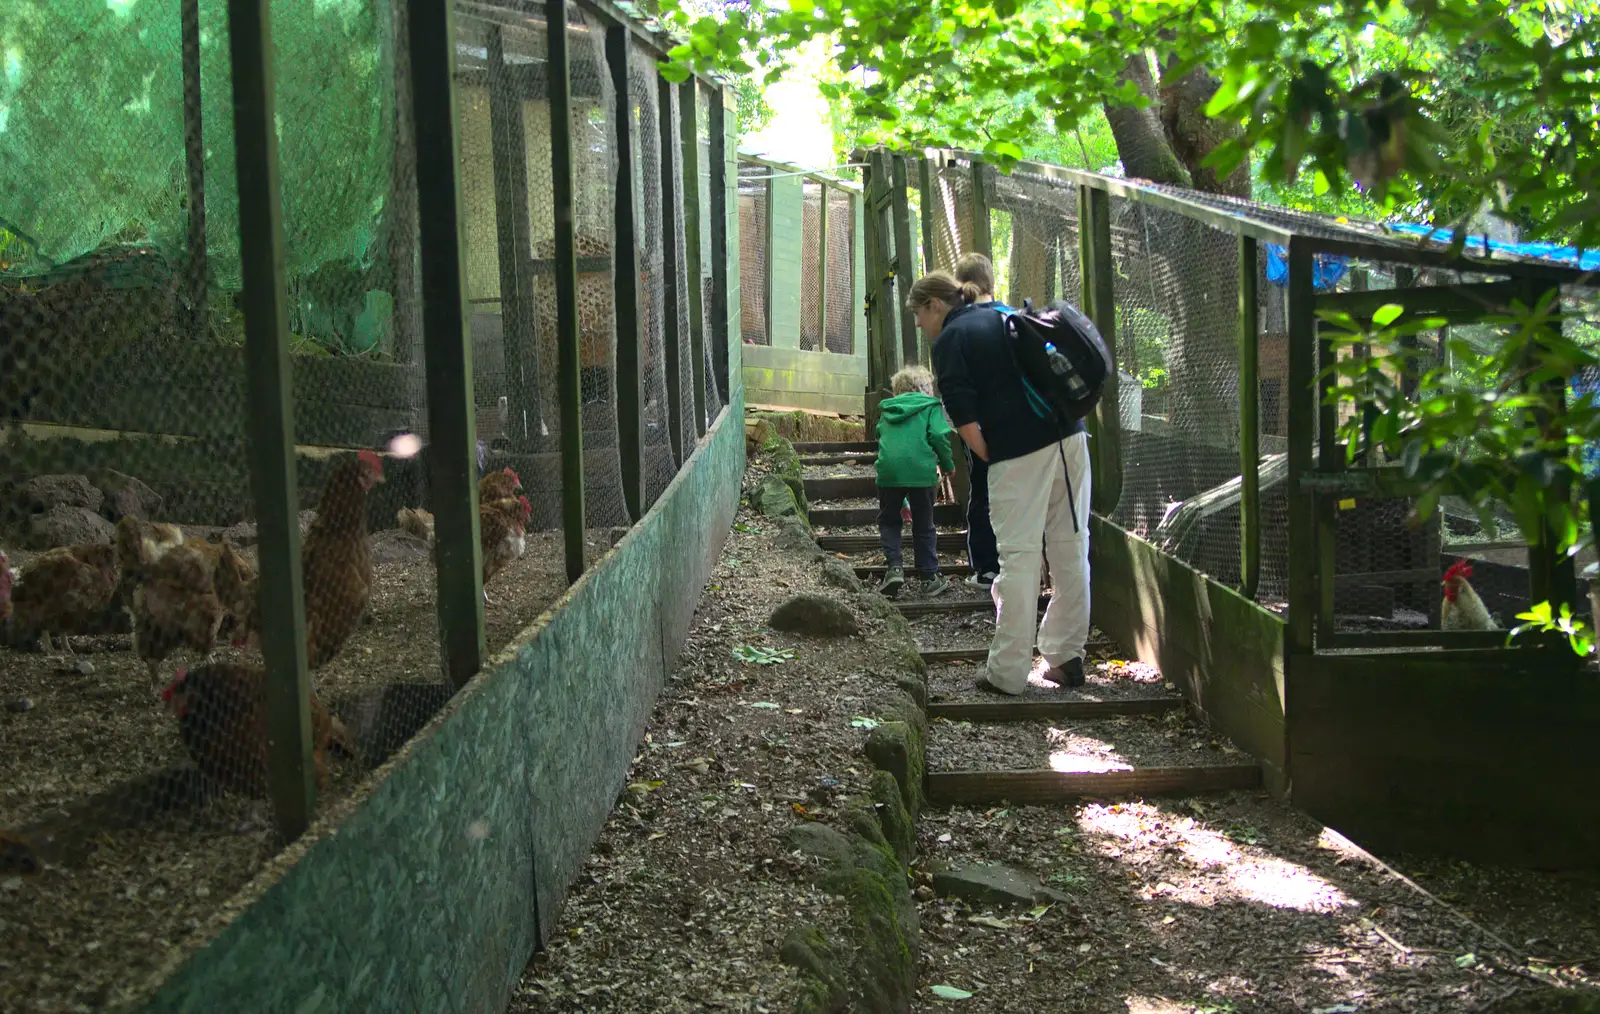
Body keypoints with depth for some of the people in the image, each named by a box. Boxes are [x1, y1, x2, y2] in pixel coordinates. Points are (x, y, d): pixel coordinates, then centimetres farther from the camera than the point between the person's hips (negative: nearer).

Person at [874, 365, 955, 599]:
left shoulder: (887, 410, 23)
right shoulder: (930, 406, 10)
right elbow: (938, 436, -6)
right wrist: (948, 465, 12)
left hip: (888, 469, 2)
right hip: (921, 470, -2)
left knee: (888, 520, 19)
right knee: (923, 526, 11)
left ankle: (895, 566, -1)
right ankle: (930, 578, 16)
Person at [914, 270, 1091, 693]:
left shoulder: (950, 341, 0)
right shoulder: (1003, 317, 21)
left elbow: (963, 418, -12)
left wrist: (990, 458, 2)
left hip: (1021, 452, -7)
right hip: (1071, 436, 7)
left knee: (1019, 558, -3)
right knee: (1071, 552, 11)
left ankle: (1008, 672, 1)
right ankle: (1067, 658, 19)